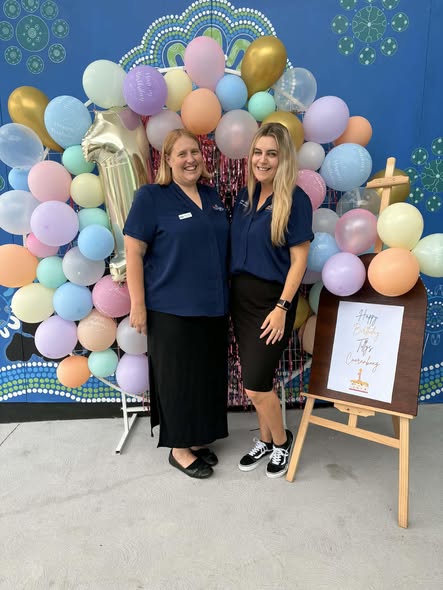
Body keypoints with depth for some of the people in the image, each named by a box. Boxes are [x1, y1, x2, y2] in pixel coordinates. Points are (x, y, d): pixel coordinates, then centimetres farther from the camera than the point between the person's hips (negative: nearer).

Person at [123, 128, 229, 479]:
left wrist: (225, 293, 16)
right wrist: (138, 305, -13)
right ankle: (179, 448, 25)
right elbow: (133, 253, -9)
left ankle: (198, 439, 34)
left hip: (213, 306, 6)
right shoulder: (151, 196, -6)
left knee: (209, 374, 14)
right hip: (172, 308, -6)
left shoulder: (212, 196, 12)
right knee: (178, 376, 5)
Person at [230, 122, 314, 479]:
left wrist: (282, 307, -16)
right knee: (254, 377, 14)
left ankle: (281, 440, 26)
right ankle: (265, 440, 36)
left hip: (272, 299, -6)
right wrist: (231, 289, 8)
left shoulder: (296, 200, -11)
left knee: (255, 385, -4)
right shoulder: (245, 195, 8)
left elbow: (299, 260, -12)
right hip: (241, 295, 6)